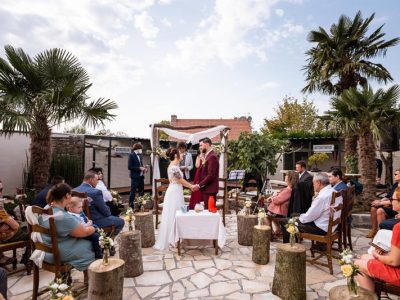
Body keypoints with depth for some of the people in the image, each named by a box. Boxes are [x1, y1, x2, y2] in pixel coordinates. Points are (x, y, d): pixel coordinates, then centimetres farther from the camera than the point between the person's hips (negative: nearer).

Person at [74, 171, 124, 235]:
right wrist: (108, 213, 5)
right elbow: (106, 212, -18)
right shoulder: (96, 192, -25)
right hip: (95, 222, -8)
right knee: (121, 221, 9)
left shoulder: (74, 190, -3)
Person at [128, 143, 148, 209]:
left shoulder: (140, 155, 13)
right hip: (135, 177, -7)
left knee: (141, 192, 12)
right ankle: (131, 206, 9)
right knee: (133, 192, 0)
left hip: (141, 176, 7)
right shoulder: (131, 155, -9)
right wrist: (139, 168, -18)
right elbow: (129, 167, -15)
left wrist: (143, 168, 1)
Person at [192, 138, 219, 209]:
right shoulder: (208, 155, 15)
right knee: (207, 210, 12)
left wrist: (199, 185, -17)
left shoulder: (212, 156, -16)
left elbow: (210, 175, -21)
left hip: (210, 189, -9)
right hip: (207, 188, 9)